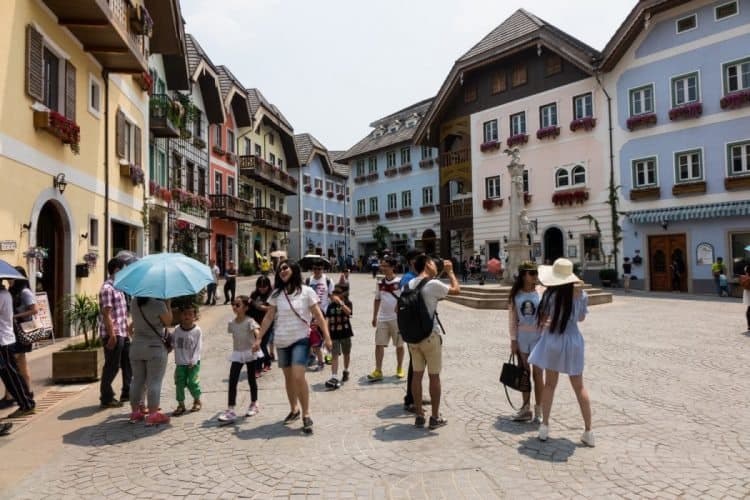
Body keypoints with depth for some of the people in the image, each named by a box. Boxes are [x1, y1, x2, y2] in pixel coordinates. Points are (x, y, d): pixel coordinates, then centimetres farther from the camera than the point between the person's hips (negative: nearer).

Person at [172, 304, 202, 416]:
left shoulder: (197, 330, -10)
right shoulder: (177, 330, -1)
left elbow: (198, 347, -9)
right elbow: (176, 346, 2)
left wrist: (193, 361, -13)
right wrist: (178, 360, -6)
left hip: (193, 363, -3)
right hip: (180, 363, 3)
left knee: (192, 382, -4)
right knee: (179, 383, 1)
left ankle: (197, 400, 19)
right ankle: (181, 404, 13)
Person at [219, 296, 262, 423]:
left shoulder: (249, 321, -16)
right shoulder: (232, 323, 1)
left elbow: (257, 331, -33)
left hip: (250, 352, -4)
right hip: (237, 354, 4)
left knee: (251, 379, 10)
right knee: (232, 381, -4)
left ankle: (254, 404, 29)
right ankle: (230, 410, -2)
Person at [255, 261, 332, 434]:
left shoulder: (306, 292, -6)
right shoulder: (277, 294, 5)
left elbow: (318, 316, -6)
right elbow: (268, 317, 7)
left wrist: (327, 337, -12)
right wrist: (259, 338, 3)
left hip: (300, 339, -4)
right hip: (281, 341, 4)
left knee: (298, 376, -16)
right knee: (288, 377, 13)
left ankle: (306, 415, -4)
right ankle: (294, 410, 31)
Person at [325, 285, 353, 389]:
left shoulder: (347, 303, -6)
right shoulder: (331, 306, 2)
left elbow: (348, 312, -28)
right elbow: (328, 320, 6)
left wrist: (340, 302, -38)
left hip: (345, 333, -1)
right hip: (334, 334, 1)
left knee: (346, 353, 16)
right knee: (335, 355, -7)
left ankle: (346, 371, 39)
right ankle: (334, 377, -12)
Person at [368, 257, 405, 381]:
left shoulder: (400, 282, -8)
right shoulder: (380, 283, 5)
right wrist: (374, 317, 13)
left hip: (397, 319, -3)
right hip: (382, 319, 4)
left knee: (399, 345, 9)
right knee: (379, 344, 0)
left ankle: (399, 369, 26)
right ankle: (378, 371, 5)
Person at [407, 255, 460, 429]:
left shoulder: (409, 285, 5)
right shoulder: (433, 284, -14)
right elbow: (457, 290, -2)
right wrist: (450, 271, 9)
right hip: (430, 336, -6)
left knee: (417, 374, 12)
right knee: (434, 376, 5)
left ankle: (419, 416, 19)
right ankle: (435, 417, 14)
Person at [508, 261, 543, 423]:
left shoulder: (541, 292, -6)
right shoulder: (516, 295, 0)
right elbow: (512, 319, 2)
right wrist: (513, 340, 0)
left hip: (538, 336, -2)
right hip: (522, 336, 3)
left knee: (537, 373, 3)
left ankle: (539, 410, 16)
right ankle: (526, 408, 24)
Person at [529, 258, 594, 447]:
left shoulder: (550, 295, -17)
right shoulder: (581, 295, -8)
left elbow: (543, 321, -8)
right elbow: (581, 318, 7)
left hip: (553, 341, -2)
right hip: (573, 341, 2)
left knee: (550, 384, 14)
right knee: (579, 387, 14)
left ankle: (545, 426, 16)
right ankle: (588, 431, 19)